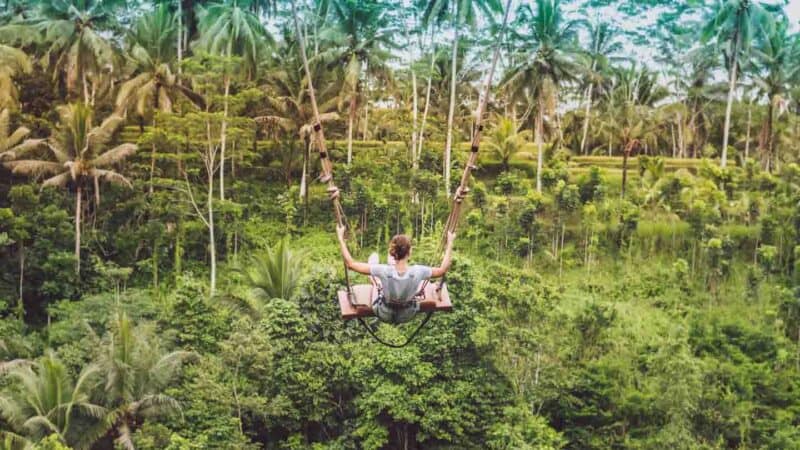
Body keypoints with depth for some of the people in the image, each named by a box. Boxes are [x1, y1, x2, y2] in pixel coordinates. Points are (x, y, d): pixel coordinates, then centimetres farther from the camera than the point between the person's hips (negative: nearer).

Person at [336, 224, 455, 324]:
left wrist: (341, 238, -19)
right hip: (408, 316, 1)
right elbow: (442, 270, -14)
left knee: (373, 257, 16)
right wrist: (449, 243, -8)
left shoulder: (384, 271, -35)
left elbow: (351, 264, -26)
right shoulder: (418, 272, -33)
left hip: (384, 315, -1)